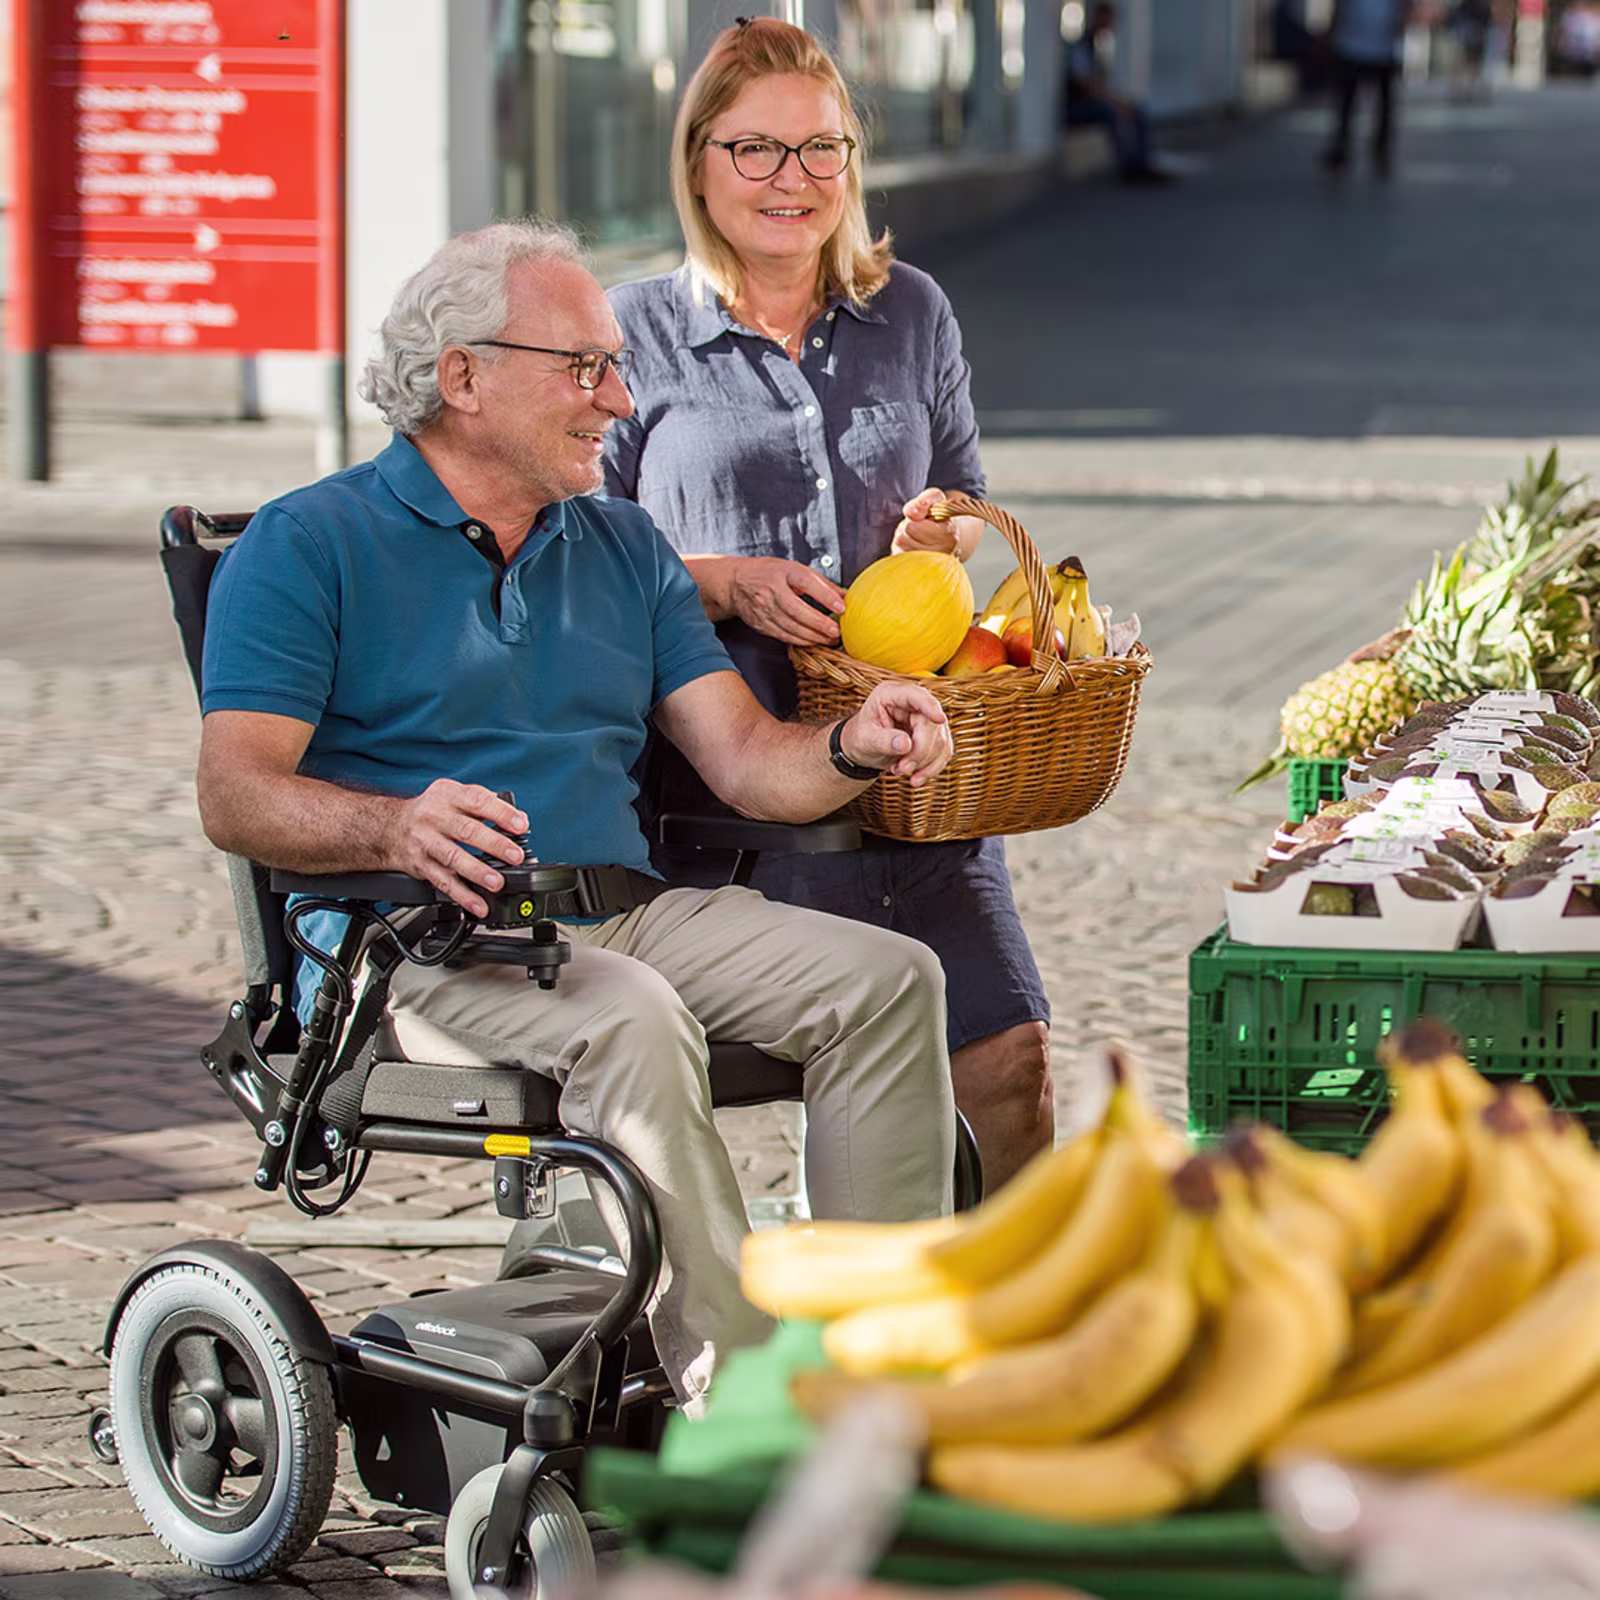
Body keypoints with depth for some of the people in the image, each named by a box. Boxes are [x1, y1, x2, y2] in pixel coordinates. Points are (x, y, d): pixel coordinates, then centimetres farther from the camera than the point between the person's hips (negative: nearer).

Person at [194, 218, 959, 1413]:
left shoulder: (623, 547, 20)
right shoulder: (308, 547, 2)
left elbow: (746, 759, 10)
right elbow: (236, 794, -9)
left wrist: (851, 752, -14)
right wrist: (399, 830, -30)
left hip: (628, 911, 6)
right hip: (421, 946, -6)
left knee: (886, 978, -18)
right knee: (633, 1020, -36)